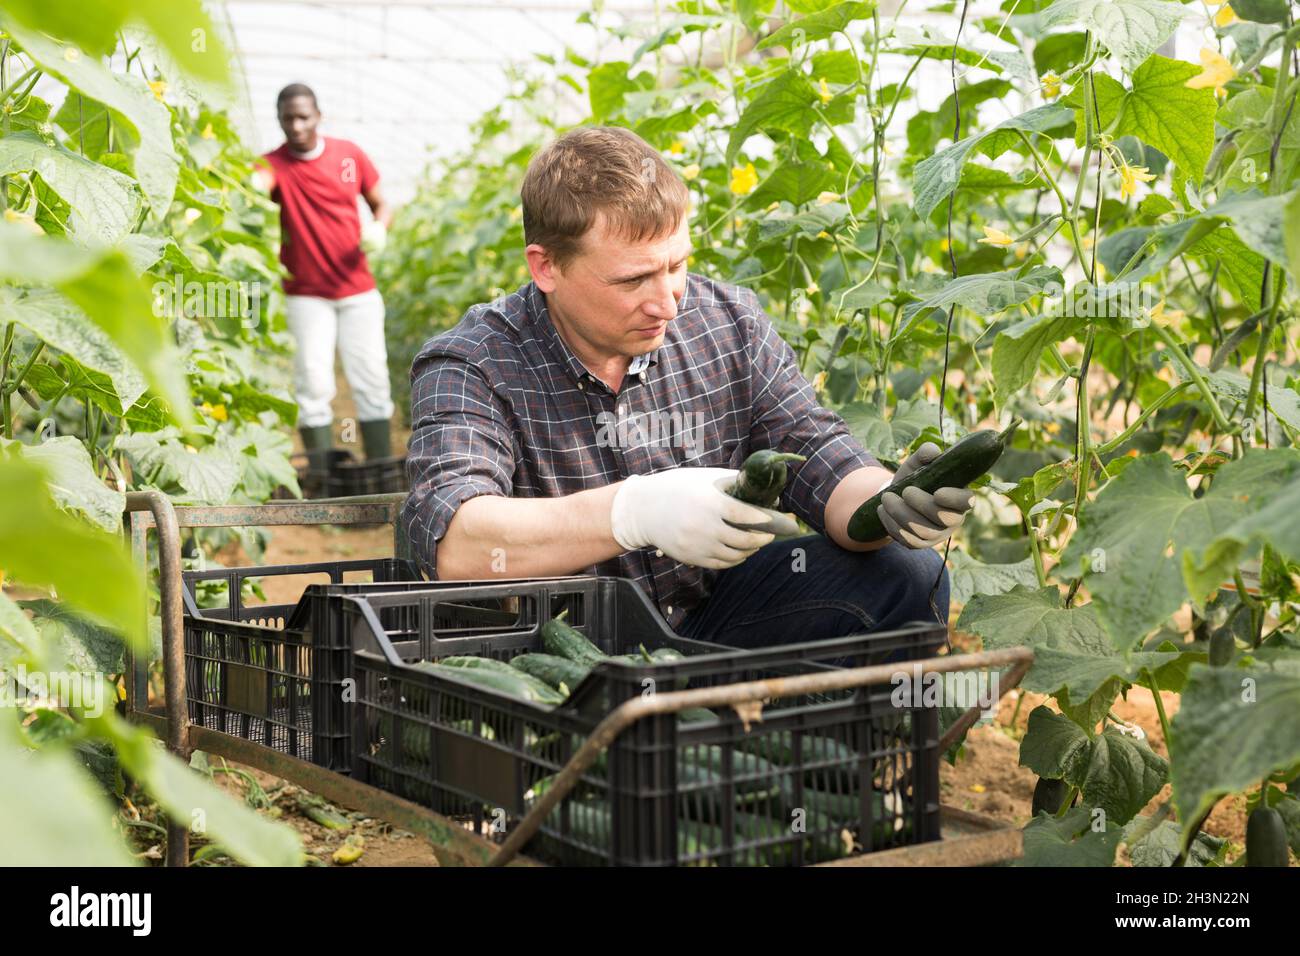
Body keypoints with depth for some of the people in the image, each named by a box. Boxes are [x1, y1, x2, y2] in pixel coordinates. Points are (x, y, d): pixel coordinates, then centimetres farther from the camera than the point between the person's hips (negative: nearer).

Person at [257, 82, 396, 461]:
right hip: (306, 295, -2)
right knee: (313, 384, -4)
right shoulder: (275, 164, -8)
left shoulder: (350, 154, 0)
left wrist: (379, 227, -13)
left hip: (358, 289, 2)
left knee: (371, 379, 3)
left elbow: (381, 205, 10)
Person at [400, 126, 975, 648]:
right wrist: (636, 512, -44)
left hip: (714, 617, 4)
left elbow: (827, 470, -5)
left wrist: (889, 504, -30)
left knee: (907, 573, -14)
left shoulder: (730, 325, 0)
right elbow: (451, 545, -31)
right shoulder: (470, 367, -15)